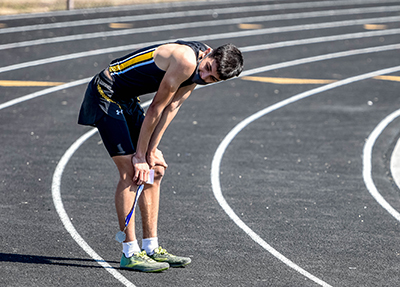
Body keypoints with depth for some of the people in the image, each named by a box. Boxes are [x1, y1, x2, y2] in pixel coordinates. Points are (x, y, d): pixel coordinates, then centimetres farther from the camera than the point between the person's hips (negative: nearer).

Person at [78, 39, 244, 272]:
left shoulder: (196, 72, 1)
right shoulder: (187, 59, -27)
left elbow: (171, 109, 0)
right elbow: (157, 107, -21)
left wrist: (152, 151, -6)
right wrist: (140, 155, -14)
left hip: (127, 100, 10)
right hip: (106, 94, -10)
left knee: (155, 169, 9)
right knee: (131, 171, -13)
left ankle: (151, 248, 15)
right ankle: (129, 253, -9)